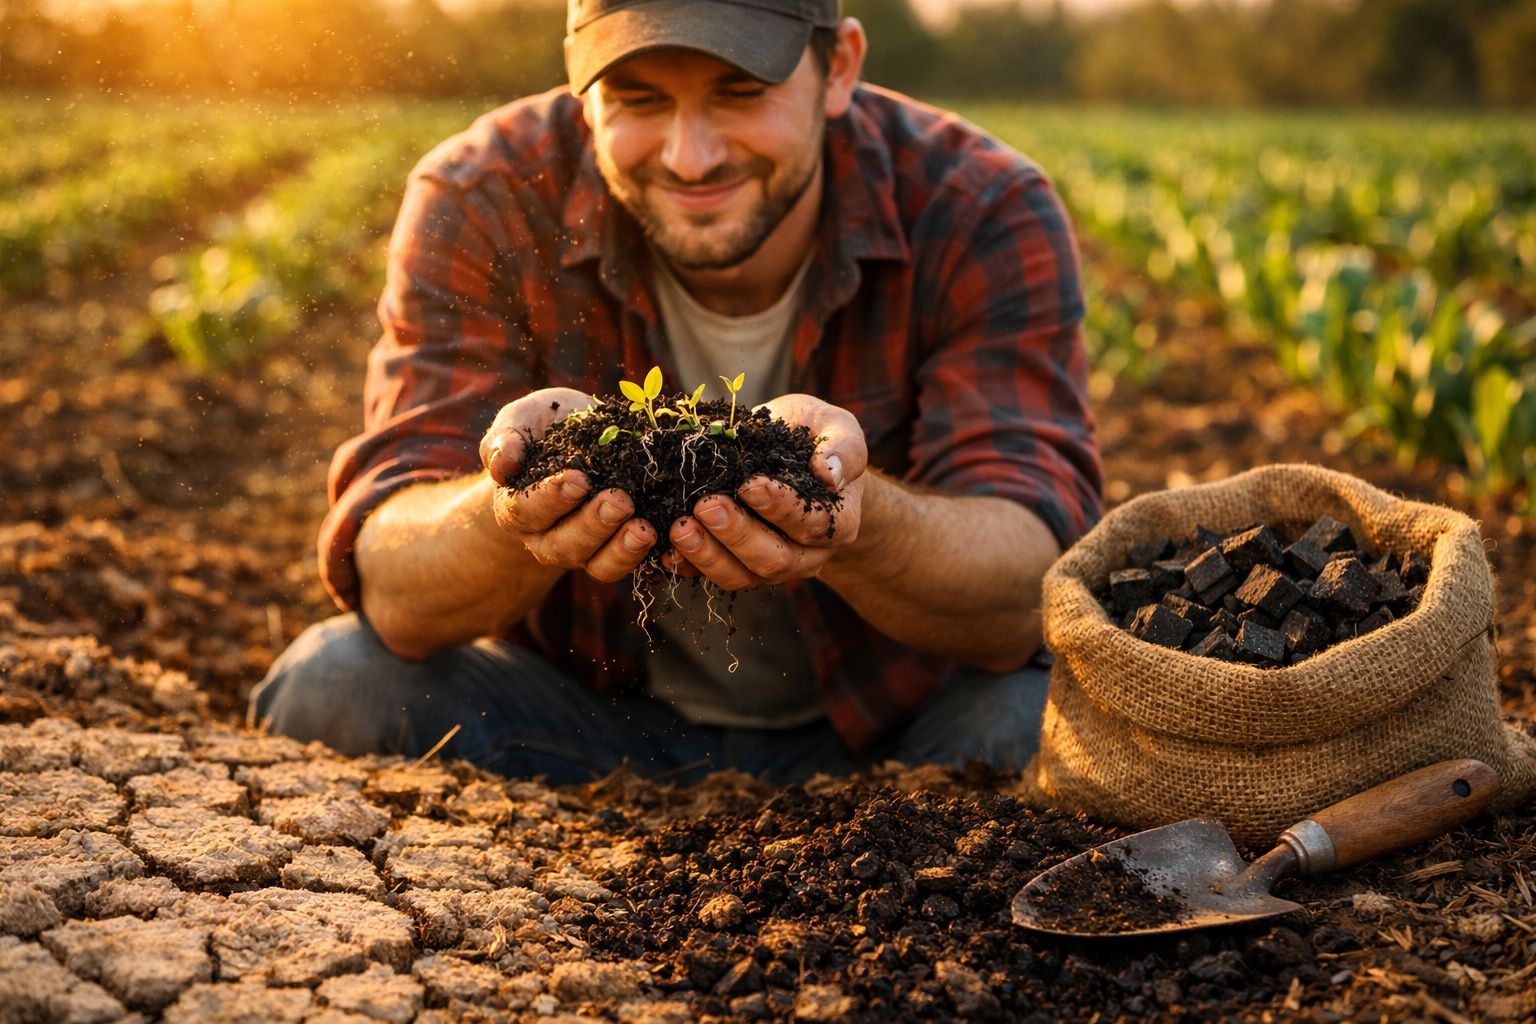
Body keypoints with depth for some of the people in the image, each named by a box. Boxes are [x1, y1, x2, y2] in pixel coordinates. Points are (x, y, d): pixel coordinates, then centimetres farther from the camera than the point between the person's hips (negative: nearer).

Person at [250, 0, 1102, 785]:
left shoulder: (984, 214, -16)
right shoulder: (482, 205, -14)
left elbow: (1029, 597, -26)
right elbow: (390, 589, -21)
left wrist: (850, 520, -49)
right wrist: (518, 509, -45)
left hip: (890, 721, -1)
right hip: (584, 708, 2)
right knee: (331, 685, -23)